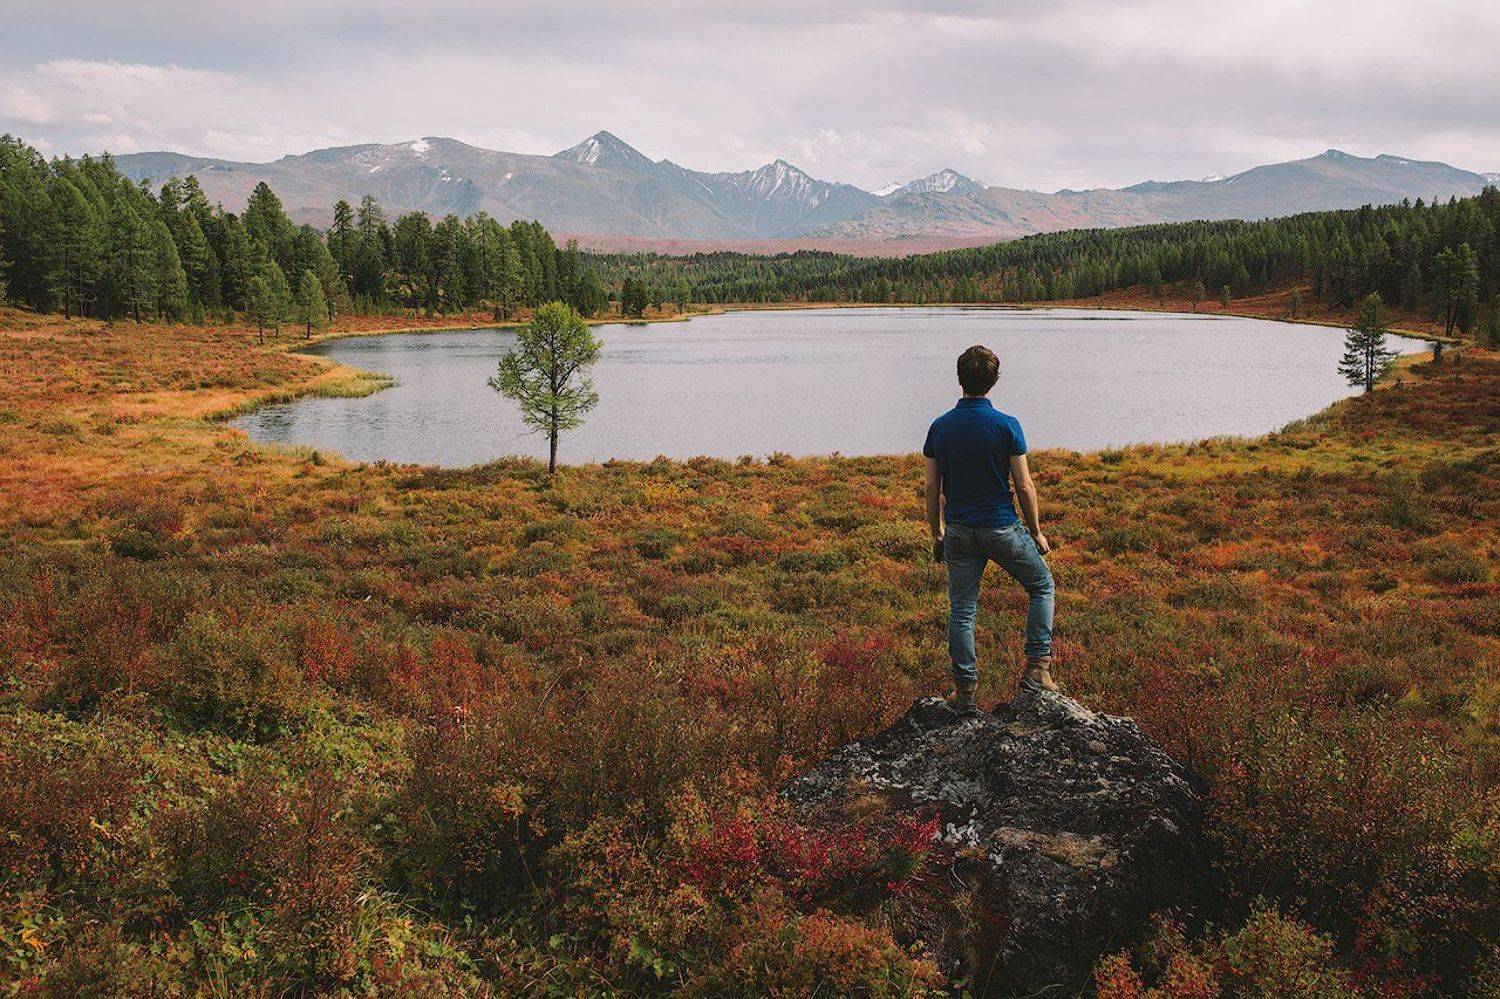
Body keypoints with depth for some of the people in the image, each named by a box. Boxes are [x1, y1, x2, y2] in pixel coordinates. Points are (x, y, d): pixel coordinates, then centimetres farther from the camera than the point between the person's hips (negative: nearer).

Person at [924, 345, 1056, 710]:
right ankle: (1037, 667, 11)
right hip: (1002, 529, -3)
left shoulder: (940, 427, -1)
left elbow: (933, 488, 3)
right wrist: (1036, 532, 3)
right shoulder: (1006, 426, -12)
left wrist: (937, 535, 15)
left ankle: (965, 690, 12)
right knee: (1042, 586, 19)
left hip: (959, 532, 3)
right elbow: (1024, 486, -10)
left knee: (961, 612, 10)